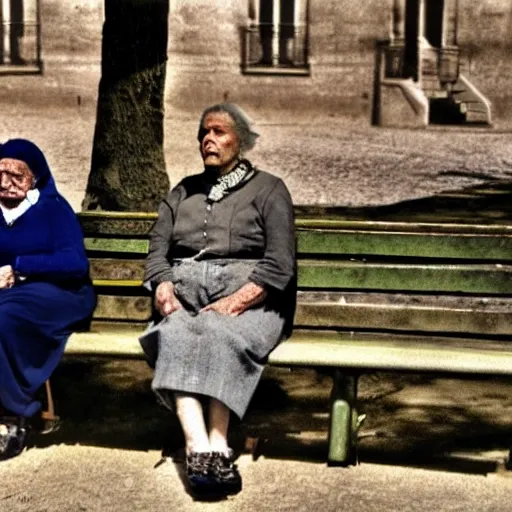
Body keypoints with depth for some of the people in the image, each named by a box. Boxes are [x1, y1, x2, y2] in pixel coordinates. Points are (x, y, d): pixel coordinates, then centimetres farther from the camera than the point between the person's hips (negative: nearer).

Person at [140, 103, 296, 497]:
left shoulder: (268, 189, 12)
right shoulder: (183, 191, 26)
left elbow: (279, 264, -1)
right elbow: (158, 251, 16)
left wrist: (235, 302, -16)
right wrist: (164, 288, -7)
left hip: (247, 296, -3)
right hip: (186, 290, 3)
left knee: (217, 333, -37)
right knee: (176, 334, -32)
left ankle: (216, 446, -43)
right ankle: (201, 449, -45)